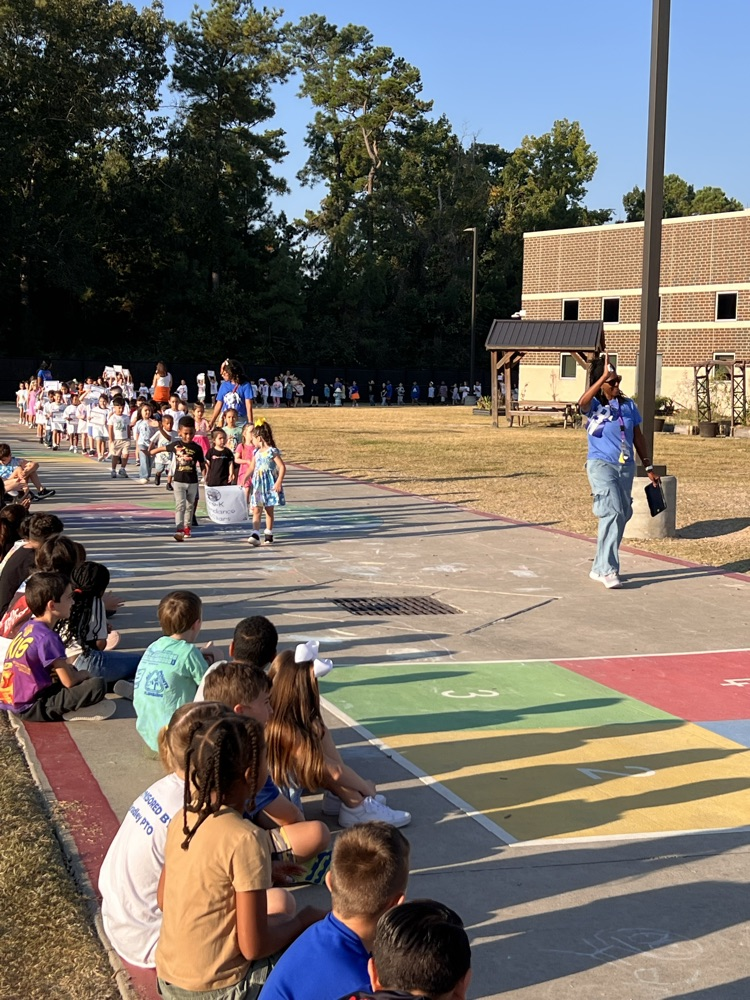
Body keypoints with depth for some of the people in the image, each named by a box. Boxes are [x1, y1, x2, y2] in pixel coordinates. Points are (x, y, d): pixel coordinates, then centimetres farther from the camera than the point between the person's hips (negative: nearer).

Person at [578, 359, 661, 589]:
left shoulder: (628, 405, 9)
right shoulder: (594, 405, -5)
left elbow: (638, 437, 16)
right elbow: (583, 402, -31)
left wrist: (648, 466, 14)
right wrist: (603, 377, -37)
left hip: (626, 467, 6)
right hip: (601, 465, -6)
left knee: (622, 516, 10)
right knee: (612, 512, -21)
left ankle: (600, 568, 24)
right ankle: (608, 570, -19)